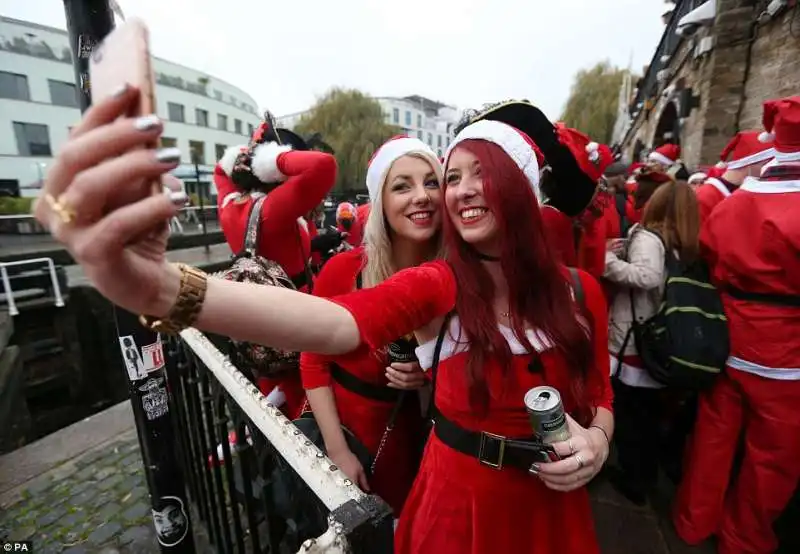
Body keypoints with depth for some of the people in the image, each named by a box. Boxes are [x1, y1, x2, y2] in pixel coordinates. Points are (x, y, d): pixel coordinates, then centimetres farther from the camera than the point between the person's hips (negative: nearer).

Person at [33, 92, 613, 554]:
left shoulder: (581, 291, -8)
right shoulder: (436, 284, -19)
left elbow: (599, 397, 3)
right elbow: (332, 323, -37)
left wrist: (596, 440, -20)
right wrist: (163, 290, -50)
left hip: (552, 504, 3)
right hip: (457, 497, -2)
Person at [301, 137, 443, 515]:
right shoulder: (343, 270, -21)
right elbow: (313, 361, -11)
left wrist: (428, 374, -20)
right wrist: (337, 451, -12)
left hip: (408, 430, 2)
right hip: (342, 425, -2)